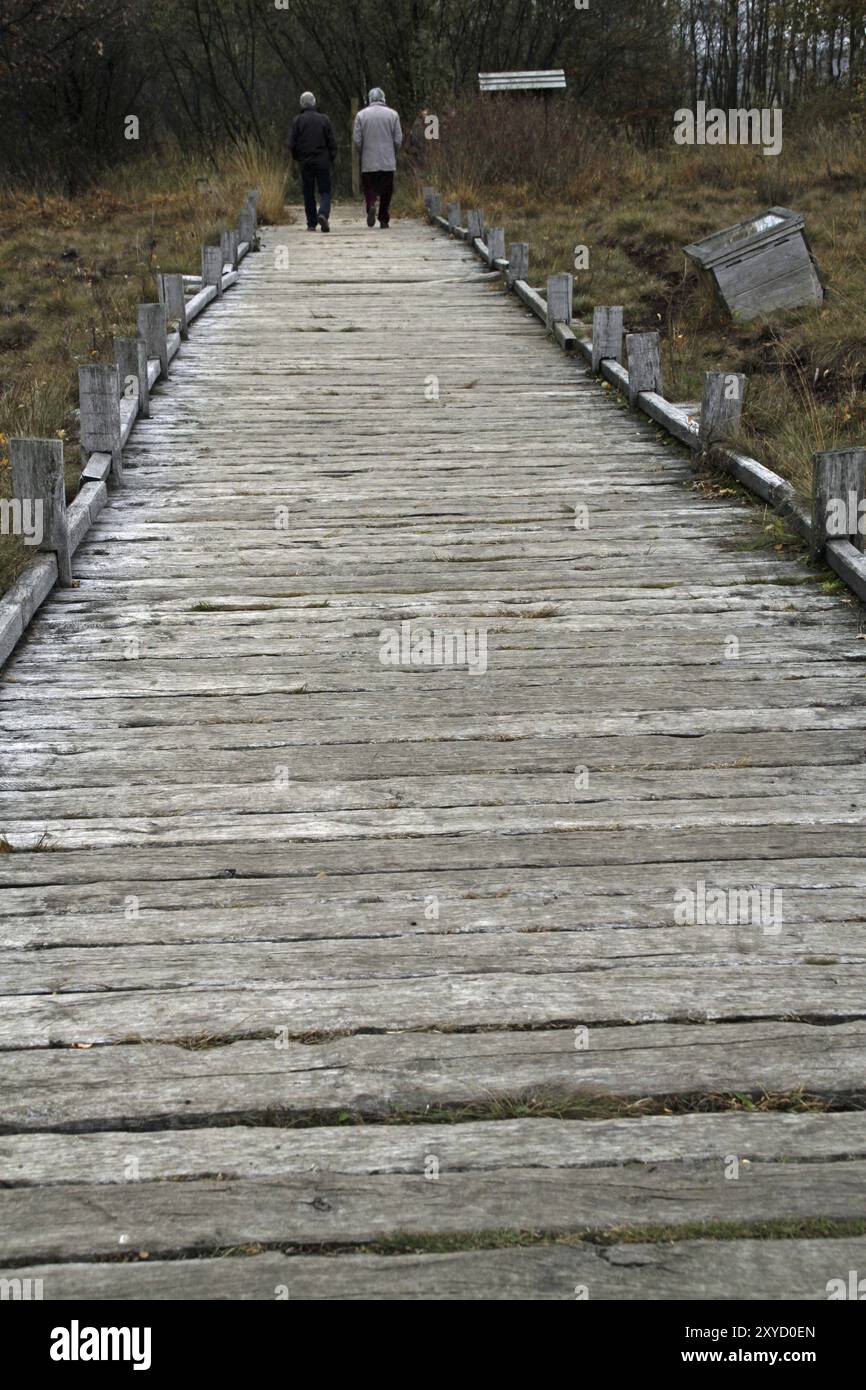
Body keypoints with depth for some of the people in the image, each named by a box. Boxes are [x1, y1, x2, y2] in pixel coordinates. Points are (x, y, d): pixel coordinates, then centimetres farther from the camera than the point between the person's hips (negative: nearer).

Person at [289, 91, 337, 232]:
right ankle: (323, 213, -23)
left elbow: (292, 144, -2)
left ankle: (311, 223, 7)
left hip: (305, 162, 0)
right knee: (325, 190, 3)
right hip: (323, 162, 0)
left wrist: (296, 159, 14)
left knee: (308, 193, 7)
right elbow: (332, 142, 1)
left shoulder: (297, 121, -2)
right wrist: (331, 160, 9)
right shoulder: (323, 119, 0)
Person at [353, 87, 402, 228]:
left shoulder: (361, 115, 0)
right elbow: (398, 140, 0)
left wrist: (362, 155, 13)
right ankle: (384, 220, 6)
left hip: (368, 162, 0)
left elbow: (357, 140, -2)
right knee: (386, 192, 7)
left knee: (369, 189, 7)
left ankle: (371, 205, -21)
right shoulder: (392, 114, 1)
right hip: (388, 162, 0)